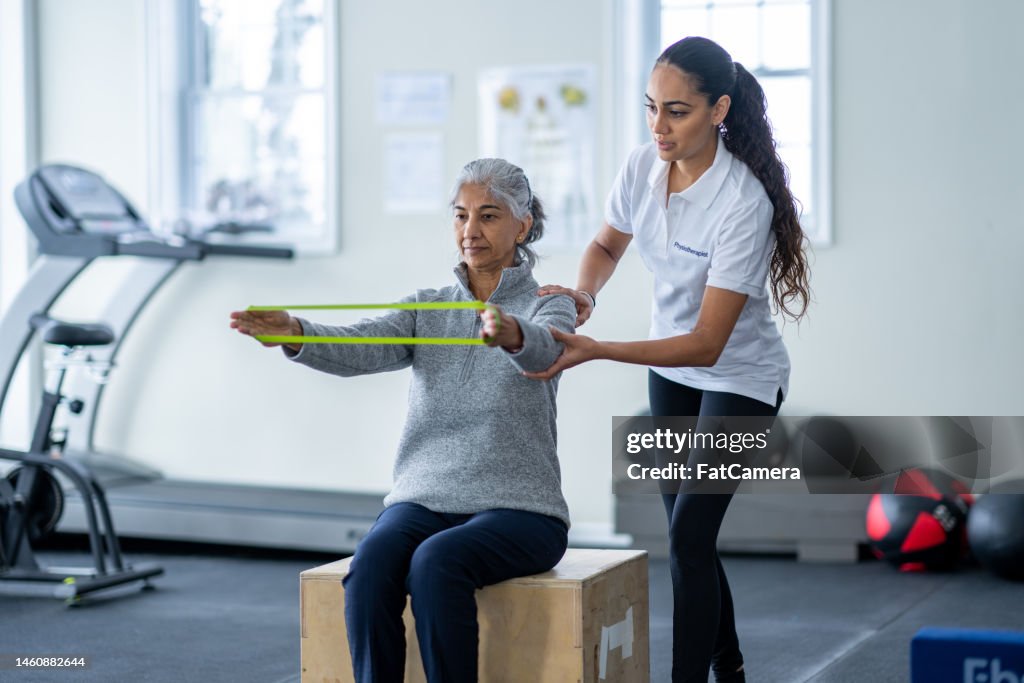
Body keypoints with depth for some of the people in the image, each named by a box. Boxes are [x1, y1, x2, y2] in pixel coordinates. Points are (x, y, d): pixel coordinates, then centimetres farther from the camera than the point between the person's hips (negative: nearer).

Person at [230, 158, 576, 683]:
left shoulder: (547, 308, 3)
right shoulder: (426, 308, 13)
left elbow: (543, 348, -23)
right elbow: (359, 349, -8)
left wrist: (512, 334, -48)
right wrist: (293, 334, -30)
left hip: (516, 509, -3)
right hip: (424, 499, 3)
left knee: (435, 562, -34)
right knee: (372, 562, -30)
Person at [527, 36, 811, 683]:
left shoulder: (744, 203, -31)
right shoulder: (643, 166, -13)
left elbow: (707, 344, -31)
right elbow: (607, 245, 9)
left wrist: (596, 351, -40)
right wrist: (584, 295, -14)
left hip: (739, 378, -6)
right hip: (671, 370, 7)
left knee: (688, 535, -15)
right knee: (689, 537, 13)